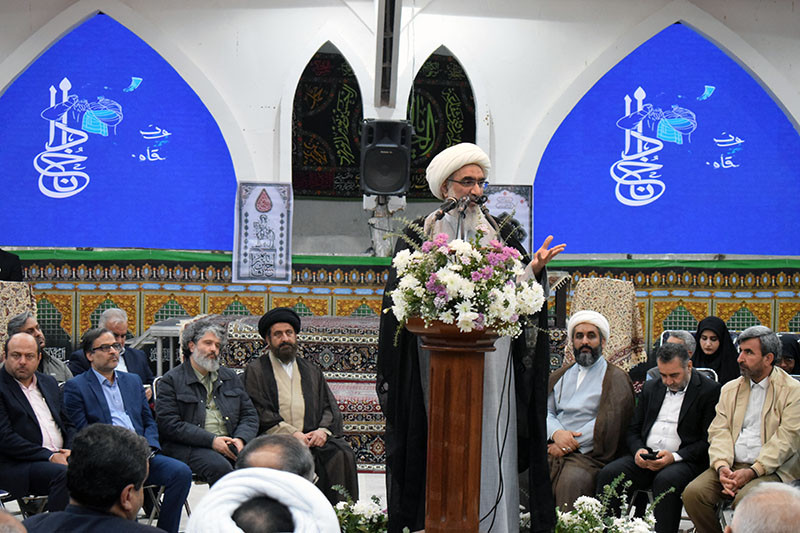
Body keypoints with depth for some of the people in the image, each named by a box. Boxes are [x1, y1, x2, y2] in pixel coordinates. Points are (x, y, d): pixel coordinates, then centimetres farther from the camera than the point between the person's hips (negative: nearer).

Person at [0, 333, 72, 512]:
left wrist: (71, 452, 1)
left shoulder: (49, 383, 20)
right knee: (65, 474, -33)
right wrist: (50, 456, -17)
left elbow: (67, 424, 24)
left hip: (60, 458, 7)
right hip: (18, 465, -7)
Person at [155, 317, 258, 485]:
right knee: (219, 466, -35)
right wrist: (212, 440, -13)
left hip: (230, 442, 4)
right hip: (189, 447, -4)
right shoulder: (171, 380, 6)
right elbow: (169, 424, -5)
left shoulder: (230, 377, 23)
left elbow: (249, 414, 20)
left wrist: (240, 439, -3)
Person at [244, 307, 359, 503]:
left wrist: (323, 430, -6)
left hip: (312, 438, 4)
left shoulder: (312, 371, 25)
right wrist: (292, 433, -13)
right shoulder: (256, 371, 12)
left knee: (342, 455, -25)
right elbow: (260, 413, -1)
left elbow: (329, 407, 17)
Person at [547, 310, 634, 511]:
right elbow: (545, 410, 14)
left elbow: (607, 423, -6)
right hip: (553, 450, 4)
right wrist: (556, 433, -8)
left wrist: (569, 445, -11)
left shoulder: (616, 379, 7)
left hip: (588, 453, -4)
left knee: (572, 480, -35)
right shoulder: (560, 376, 25)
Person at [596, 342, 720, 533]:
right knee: (608, 474, -20)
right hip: (645, 458, 5)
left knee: (665, 480, -37)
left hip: (684, 460, -5)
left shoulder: (709, 391, -1)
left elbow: (709, 440, -6)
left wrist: (675, 457, -18)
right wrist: (638, 451, -3)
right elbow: (634, 429, 20)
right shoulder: (651, 388, 19)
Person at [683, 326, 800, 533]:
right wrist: (722, 466, -13)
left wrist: (752, 471, -18)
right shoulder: (730, 389, 18)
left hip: (770, 469, -5)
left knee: (746, 499, -34)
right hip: (731, 465, 5)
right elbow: (719, 431, 7)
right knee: (692, 493, -20)